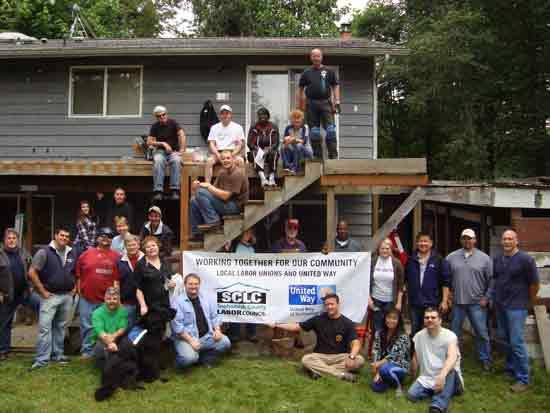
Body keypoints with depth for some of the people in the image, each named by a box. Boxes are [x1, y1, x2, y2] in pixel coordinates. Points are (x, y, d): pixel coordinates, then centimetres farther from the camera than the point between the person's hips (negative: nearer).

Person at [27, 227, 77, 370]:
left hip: (67, 296, 5)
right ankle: (42, 359, -4)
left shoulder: (72, 254, 8)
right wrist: (43, 291, -12)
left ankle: (57, 354, 22)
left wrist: (74, 286, 9)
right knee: (45, 327, -8)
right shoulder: (44, 252, -8)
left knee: (60, 327, 13)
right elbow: (32, 272, -11)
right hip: (50, 296, -5)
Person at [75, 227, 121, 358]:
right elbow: (78, 275, 8)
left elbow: (117, 278, 2)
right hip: (87, 299, 0)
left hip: (107, 300, 0)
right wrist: (79, 291, 4)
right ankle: (87, 351, 18)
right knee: (87, 326, 7)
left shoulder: (116, 256, 2)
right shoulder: (86, 254, 4)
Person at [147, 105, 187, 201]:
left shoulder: (173, 123, 1)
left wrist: (182, 149, -23)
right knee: (158, 161, -34)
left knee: (176, 161, -36)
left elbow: (181, 134, -12)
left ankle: (175, 190, -38)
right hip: (160, 150, 1)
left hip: (174, 150, -1)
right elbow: (149, 142, 3)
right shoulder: (155, 126, 8)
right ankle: (158, 191, -40)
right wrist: (163, 144, -9)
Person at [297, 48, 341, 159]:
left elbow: (335, 86, 10)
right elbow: (300, 90, 13)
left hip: (326, 103, -1)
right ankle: (317, 156, 13)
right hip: (311, 104, 1)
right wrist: (300, 106, 8)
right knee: (314, 131, 4)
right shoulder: (306, 73, 11)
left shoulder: (329, 71, 10)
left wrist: (337, 102, -1)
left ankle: (333, 155, -7)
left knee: (331, 129, -10)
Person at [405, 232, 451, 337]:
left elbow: (445, 282, -2)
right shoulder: (411, 260, 8)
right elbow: (404, 279, 14)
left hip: (433, 304, -3)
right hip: (414, 304, 3)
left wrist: (444, 301, -7)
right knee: (415, 331, 12)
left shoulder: (439, 260, -1)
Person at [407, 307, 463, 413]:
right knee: (411, 395, -19)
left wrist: (442, 375, -49)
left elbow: (452, 357, -33)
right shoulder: (419, 336, 1)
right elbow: (415, 358, 13)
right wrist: (414, 377, 17)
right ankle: (445, 391, 0)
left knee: (451, 371, -37)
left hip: (446, 376, -4)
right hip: (426, 378, 4)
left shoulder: (449, 336, -14)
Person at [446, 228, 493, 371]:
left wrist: (486, 297, -4)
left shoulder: (484, 258, -1)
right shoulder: (451, 257, 3)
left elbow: (491, 280, 1)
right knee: (454, 333, 12)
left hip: (477, 303, -1)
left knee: (482, 333, 5)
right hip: (457, 302, 2)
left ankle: (485, 359, 22)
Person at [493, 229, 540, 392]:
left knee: (516, 342, -6)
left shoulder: (525, 259, -12)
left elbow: (535, 283, -7)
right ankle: (510, 368, 34)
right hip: (500, 305, 7)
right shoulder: (496, 259, 6)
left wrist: (529, 302, 2)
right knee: (504, 339, 16)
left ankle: (523, 379, 3)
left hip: (516, 307, -6)